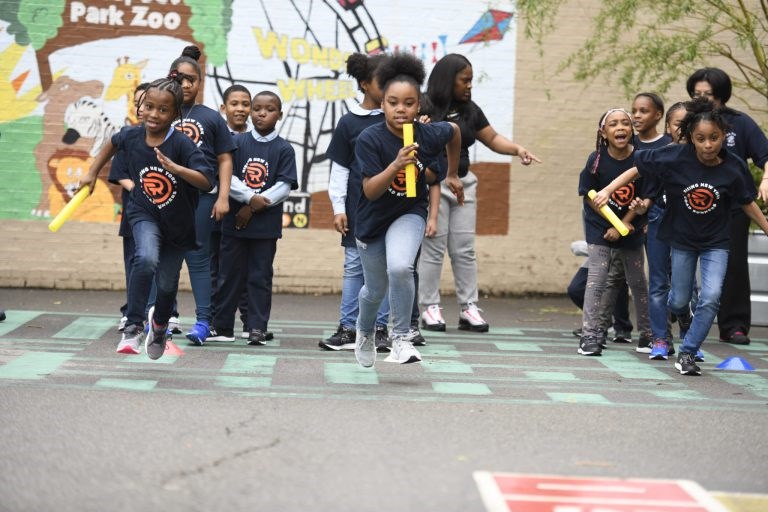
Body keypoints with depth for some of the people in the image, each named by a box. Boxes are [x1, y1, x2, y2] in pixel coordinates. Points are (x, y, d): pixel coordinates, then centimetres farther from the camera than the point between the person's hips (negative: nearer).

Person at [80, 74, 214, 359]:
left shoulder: (181, 144, -24)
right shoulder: (131, 136, -12)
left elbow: (207, 182, -32)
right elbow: (113, 143, 13)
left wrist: (173, 167, -43)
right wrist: (93, 172, 17)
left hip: (178, 223, -1)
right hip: (145, 214, 1)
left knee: (167, 285, 10)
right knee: (147, 259, -30)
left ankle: (160, 323, 44)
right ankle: (133, 327, -22)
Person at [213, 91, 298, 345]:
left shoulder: (284, 149, 1)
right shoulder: (237, 142, 4)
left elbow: (284, 187, -6)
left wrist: (253, 208, -12)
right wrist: (251, 197, -15)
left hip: (266, 223, -1)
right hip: (234, 220, 1)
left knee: (260, 276, 2)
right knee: (229, 274, 7)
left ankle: (257, 328, 8)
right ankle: (223, 325, 15)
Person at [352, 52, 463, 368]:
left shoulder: (430, 134, -18)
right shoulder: (370, 139, -24)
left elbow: (454, 131, 7)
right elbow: (370, 191, -27)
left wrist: (452, 174, 17)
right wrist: (396, 165, -43)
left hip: (409, 214, 0)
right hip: (373, 219, 0)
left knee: (400, 268, -29)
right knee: (376, 289, 17)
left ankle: (401, 338, -9)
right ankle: (364, 331, 51)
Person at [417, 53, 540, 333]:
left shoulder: (469, 110, 11)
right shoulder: (426, 109, -7)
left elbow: (492, 138, 15)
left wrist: (517, 149, 0)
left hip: (463, 183, 6)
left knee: (464, 249, 5)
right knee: (433, 248, -4)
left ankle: (468, 308, 7)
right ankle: (430, 308, 2)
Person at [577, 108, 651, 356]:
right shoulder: (597, 160, -16)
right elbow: (589, 196, -9)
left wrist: (622, 225, -14)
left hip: (630, 226, 2)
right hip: (599, 224, -2)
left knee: (638, 281, 11)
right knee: (597, 278, -10)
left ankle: (647, 334, 23)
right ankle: (590, 335, -7)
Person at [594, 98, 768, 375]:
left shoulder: (734, 167, -17)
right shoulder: (675, 157, -21)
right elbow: (637, 169, -9)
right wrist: (607, 190, -15)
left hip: (716, 242, 0)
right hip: (682, 238, 0)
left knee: (711, 298, -15)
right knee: (680, 299, 13)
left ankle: (687, 353, 0)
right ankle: (683, 313, 52)